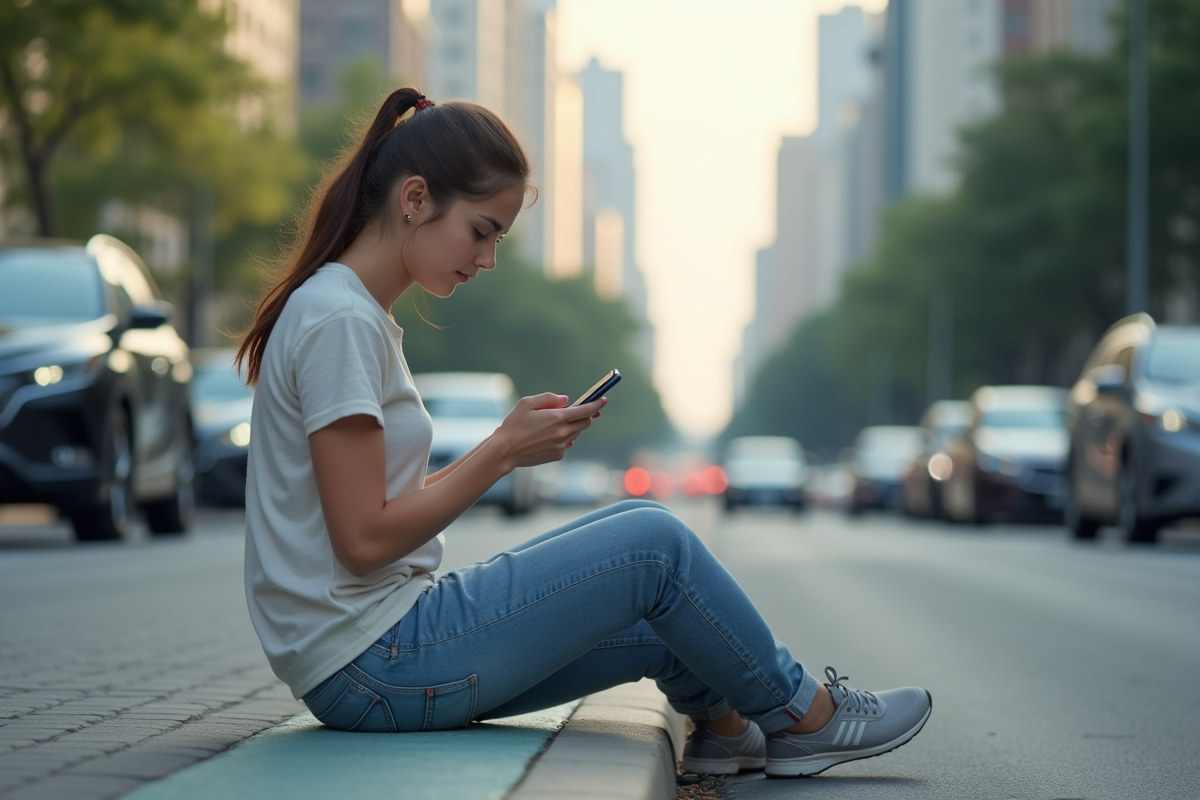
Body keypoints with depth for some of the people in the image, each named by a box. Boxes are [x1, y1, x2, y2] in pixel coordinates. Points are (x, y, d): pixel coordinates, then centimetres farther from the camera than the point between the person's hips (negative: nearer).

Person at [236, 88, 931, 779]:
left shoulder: (356, 314, 14)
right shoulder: (339, 321, -17)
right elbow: (364, 539, -21)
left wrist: (510, 444, 1)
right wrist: (504, 450, -12)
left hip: (377, 659, 9)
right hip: (368, 672, -9)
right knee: (652, 544, -6)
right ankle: (804, 713, 13)